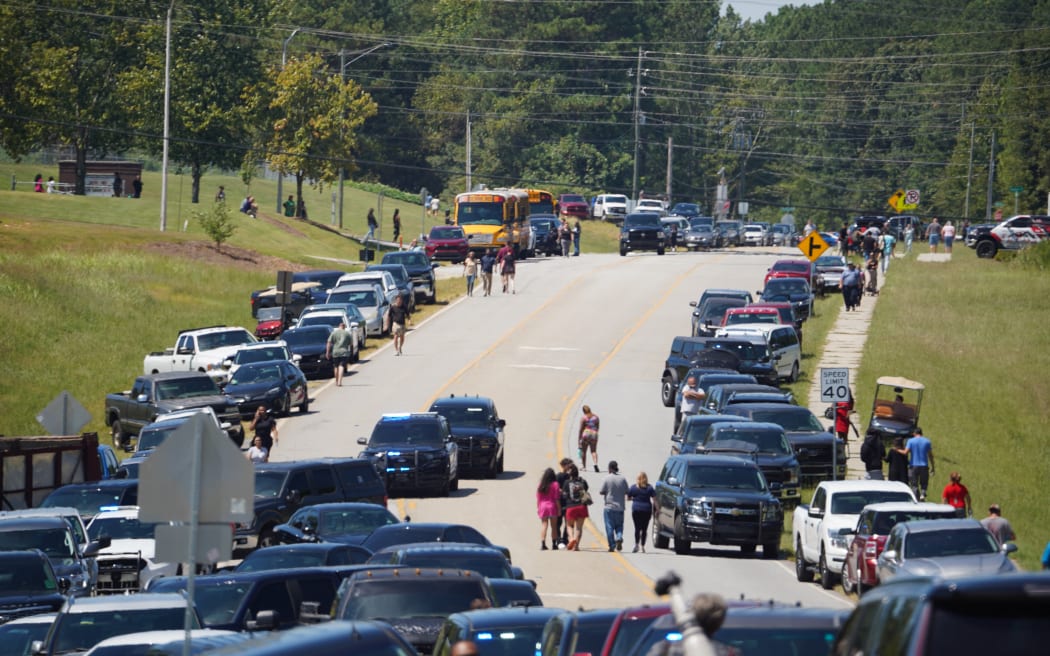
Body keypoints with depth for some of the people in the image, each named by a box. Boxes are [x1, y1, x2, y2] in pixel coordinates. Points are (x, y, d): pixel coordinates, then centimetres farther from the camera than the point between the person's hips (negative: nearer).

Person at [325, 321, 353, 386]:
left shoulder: (334, 333, 4)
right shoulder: (347, 333, 4)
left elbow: (329, 343, -2)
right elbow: (351, 343, 9)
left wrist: (327, 352, 1)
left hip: (335, 352, 1)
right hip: (344, 352, -1)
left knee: (336, 367, 16)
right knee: (341, 367, -8)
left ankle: (337, 382, 26)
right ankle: (339, 382, -22)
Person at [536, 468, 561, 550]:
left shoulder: (541, 485, 2)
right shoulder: (555, 484, -7)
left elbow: (538, 498, 4)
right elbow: (557, 498, -8)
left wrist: (538, 507, 13)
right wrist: (559, 509, -3)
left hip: (542, 506, 2)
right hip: (552, 506, -2)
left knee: (544, 525, 2)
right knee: (554, 526, 8)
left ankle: (543, 543, -8)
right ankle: (554, 544, 12)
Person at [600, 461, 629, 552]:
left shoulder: (607, 479, -11)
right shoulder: (622, 479, -1)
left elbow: (601, 492, -8)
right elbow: (627, 492, 5)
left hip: (609, 507, -3)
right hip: (620, 507, 3)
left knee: (609, 527, 3)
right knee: (619, 526, 13)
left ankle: (612, 546, 1)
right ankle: (619, 538, -13)